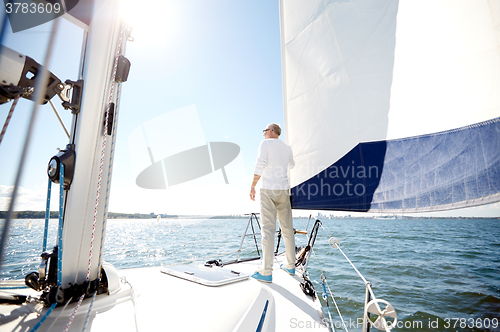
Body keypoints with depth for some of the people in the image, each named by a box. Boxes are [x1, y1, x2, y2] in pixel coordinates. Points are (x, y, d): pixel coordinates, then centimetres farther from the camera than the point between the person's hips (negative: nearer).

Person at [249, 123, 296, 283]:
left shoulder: (266, 143, -1)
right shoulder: (287, 148, 15)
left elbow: (260, 165, -14)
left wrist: (252, 186, -9)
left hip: (268, 190, -5)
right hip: (284, 191, 6)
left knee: (268, 229, -7)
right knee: (287, 229, 12)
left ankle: (266, 272, -6)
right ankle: (290, 265, 23)